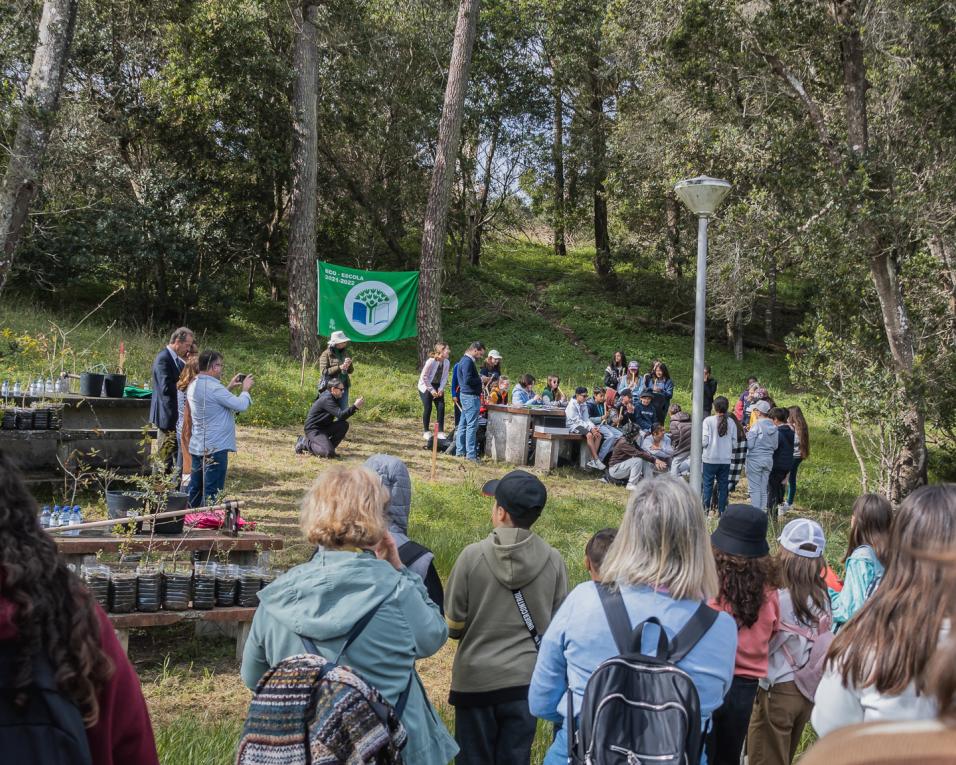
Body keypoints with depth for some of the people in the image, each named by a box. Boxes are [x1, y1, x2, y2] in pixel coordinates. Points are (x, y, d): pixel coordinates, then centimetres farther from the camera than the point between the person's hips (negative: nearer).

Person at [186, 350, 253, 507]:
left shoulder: (194, 385, 8)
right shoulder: (213, 387, -20)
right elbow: (241, 405, -19)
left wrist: (229, 387, 17)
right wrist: (245, 389, -1)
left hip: (197, 447, 9)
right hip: (215, 447, -9)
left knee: (195, 488, 15)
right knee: (212, 492, -4)